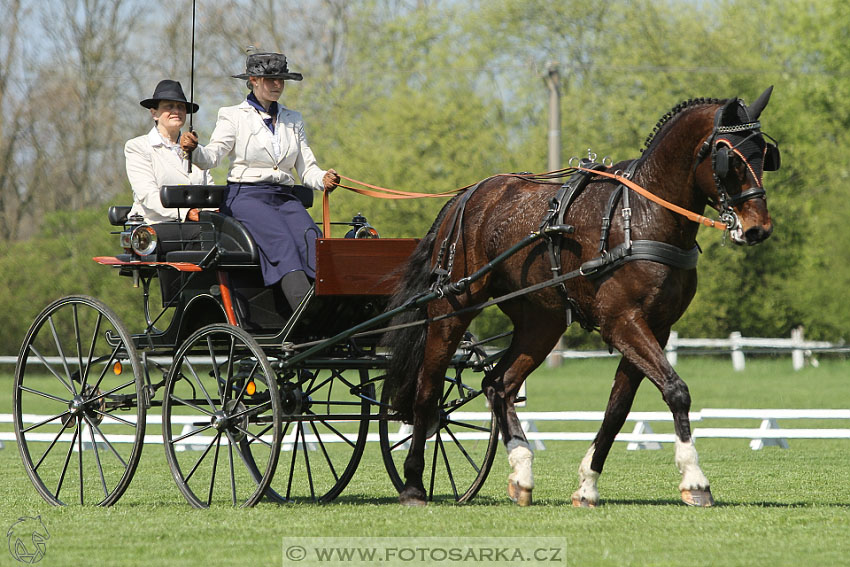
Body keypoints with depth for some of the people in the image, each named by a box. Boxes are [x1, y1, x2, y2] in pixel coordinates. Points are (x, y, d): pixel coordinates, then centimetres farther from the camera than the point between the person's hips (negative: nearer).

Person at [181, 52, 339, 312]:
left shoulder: (293, 120, 21)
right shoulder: (233, 116, 8)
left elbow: (307, 168, 15)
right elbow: (212, 156, -6)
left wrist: (323, 179, -8)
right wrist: (193, 149, -29)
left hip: (284, 198, 4)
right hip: (245, 195, -4)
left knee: (310, 237, -28)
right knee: (280, 240, -33)